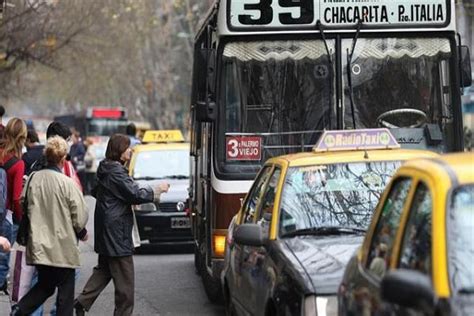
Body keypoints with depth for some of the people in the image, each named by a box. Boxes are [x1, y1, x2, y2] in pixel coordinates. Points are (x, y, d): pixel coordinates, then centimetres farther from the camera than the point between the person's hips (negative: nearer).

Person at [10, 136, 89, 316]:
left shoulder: (33, 178, -3)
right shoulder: (67, 183, -16)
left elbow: (24, 205, 7)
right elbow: (80, 216, -11)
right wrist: (82, 232, 10)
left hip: (39, 245, 5)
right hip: (63, 247, -5)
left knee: (44, 285, 18)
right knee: (66, 290, 8)